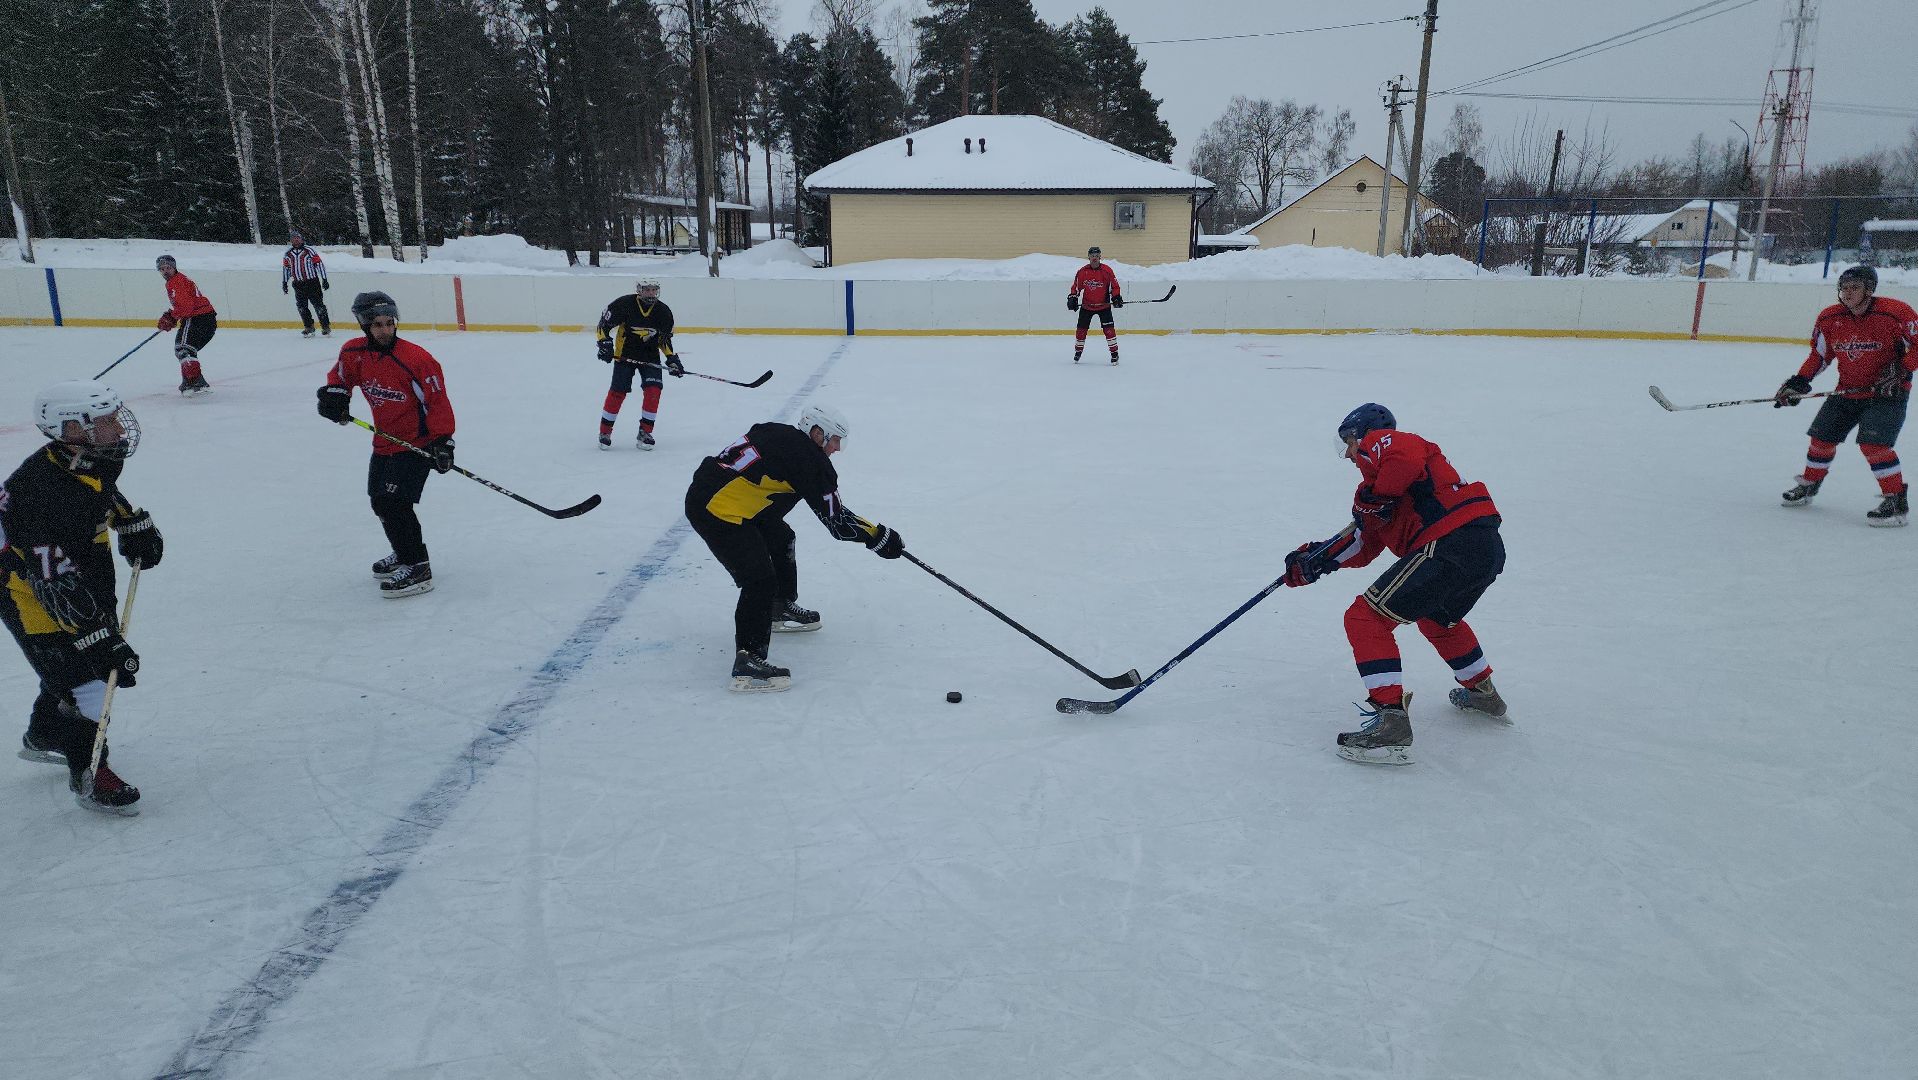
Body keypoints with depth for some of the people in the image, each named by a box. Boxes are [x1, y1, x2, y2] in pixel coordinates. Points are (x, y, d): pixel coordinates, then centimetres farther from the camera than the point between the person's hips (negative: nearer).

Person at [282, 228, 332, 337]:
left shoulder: (309, 251, -6)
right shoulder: (288, 254, 8)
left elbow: (319, 264, -5)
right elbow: (286, 268, 18)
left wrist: (324, 279, -8)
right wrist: (284, 282, 17)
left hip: (313, 282, -5)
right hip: (298, 284, 5)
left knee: (318, 304, -6)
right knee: (302, 307, 2)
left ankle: (326, 327, 0)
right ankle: (309, 328, 12)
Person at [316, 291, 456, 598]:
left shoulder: (417, 359, -23)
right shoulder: (355, 353, -3)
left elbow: (438, 402, -21)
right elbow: (340, 375, 16)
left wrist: (443, 440, -26)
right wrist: (334, 393, -5)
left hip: (417, 442, -8)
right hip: (384, 442, 8)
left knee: (394, 502, -17)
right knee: (380, 501, 20)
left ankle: (418, 569, -11)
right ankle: (404, 553, 40)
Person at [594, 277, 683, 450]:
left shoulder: (663, 311, -5)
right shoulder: (624, 304, -15)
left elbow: (665, 338, 6)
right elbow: (604, 322, -7)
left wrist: (672, 358, -2)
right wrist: (605, 343, -17)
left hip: (650, 356, 3)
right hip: (625, 354, -3)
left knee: (653, 389, -14)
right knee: (618, 391, -8)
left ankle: (645, 432, -1)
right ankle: (605, 432, 6)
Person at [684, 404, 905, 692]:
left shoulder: (781, 434, 11)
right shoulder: (809, 459, -15)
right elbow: (836, 521, -13)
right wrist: (880, 537, -5)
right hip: (715, 511, -11)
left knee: (780, 539, 25)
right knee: (760, 580, -15)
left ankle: (781, 610, 42)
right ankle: (747, 661, -18)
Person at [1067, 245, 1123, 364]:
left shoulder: (1107, 270, -9)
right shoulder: (1082, 271, -5)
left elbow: (1114, 286, -3)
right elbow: (1076, 286, 5)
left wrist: (1116, 298, -14)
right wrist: (1072, 298, -6)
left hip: (1104, 305, -2)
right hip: (1086, 306, 2)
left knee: (1109, 329, -10)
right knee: (1081, 329, 4)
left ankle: (1115, 353, -1)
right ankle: (1078, 351, 24)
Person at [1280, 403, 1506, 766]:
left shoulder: (1379, 440, 5)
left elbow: (1406, 456, -21)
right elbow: (1362, 545, 25)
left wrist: (1371, 499, -10)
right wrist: (1316, 560, 15)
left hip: (1452, 544, -11)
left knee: (1366, 618, -10)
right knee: (1439, 620, 37)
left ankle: (1391, 722, -17)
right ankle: (1483, 693, 50)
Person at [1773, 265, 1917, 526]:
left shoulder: (1896, 313, -17)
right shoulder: (1830, 319, -1)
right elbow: (1820, 355, 9)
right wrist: (1799, 382, 0)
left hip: (1887, 392, -6)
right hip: (1847, 390, 6)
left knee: (1873, 444, -20)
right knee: (1822, 437, 9)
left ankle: (1897, 501, -10)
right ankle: (1809, 485, 32)